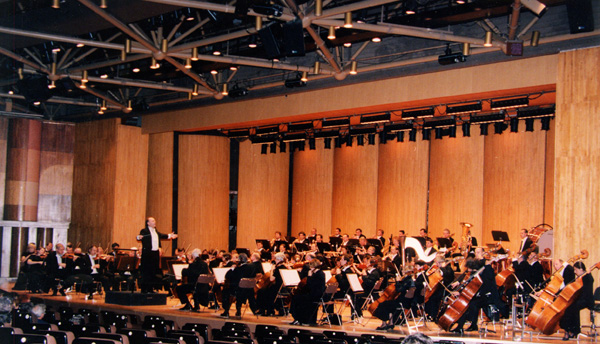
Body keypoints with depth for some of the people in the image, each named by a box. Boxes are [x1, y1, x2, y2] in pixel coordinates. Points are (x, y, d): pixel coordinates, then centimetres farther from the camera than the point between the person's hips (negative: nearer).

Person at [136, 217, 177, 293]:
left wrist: (169, 236, 38)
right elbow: (140, 237, -20)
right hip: (147, 254, -8)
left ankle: (150, 288, 16)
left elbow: (161, 235, 34)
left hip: (155, 253, 8)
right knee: (146, 272, -6)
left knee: (154, 272, 9)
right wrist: (139, 237, -42)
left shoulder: (156, 231, 18)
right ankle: (144, 289, -1)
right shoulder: (144, 231, -7)